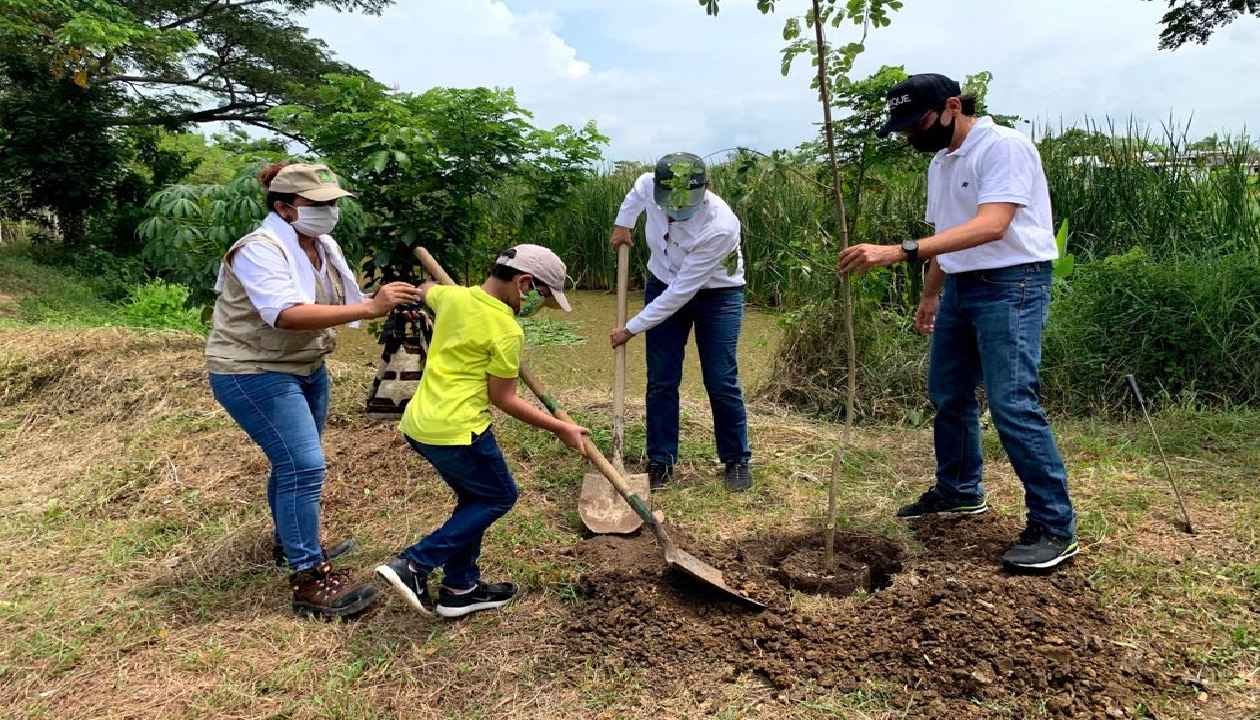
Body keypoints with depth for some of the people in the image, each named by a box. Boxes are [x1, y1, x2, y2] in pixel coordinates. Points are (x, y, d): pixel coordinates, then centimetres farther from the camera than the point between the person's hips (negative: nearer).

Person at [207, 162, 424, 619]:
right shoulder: (260, 250, -24)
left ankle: (290, 540, 44)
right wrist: (370, 308, -44)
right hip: (253, 373, -9)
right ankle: (309, 581, -8)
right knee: (304, 466, -16)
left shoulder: (324, 246, 2)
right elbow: (287, 315, -39)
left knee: (294, 462, 21)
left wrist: (387, 306, -15)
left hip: (305, 368, 9)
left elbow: (342, 304, 5)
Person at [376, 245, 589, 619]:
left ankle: (460, 587, 27)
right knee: (500, 496, 11)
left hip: (418, 422, 8)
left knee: (476, 496, 22)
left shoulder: (453, 296, 6)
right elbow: (503, 398, -10)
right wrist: (560, 428, -3)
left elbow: (424, 291, 30)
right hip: (455, 430, -8)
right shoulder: (507, 331, -14)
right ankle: (414, 565, 2)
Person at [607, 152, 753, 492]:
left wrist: (631, 328, -26)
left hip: (717, 294, -4)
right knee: (661, 381, 3)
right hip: (663, 287, 4)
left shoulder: (720, 227, -36)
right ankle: (661, 463, 13)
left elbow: (682, 292, -31)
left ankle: (737, 460, 15)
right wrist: (623, 223, 9)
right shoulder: (651, 185, -21)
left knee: (721, 382, -3)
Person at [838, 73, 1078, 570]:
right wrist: (930, 295, 24)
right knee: (948, 394, 14)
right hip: (961, 286, 9)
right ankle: (959, 491, 32)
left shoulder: (1003, 146, -16)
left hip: (1011, 286, -9)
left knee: (1013, 404, -13)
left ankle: (1054, 526, -2)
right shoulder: (939, 162, 13)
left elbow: (990, 226, -30)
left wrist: (899, 252, -38)